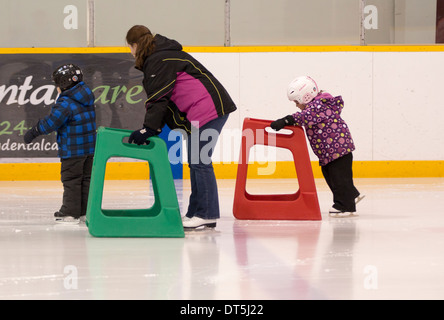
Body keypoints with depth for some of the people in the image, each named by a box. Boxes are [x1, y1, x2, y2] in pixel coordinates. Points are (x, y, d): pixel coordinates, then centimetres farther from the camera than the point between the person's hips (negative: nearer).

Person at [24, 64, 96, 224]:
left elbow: (51, 122, -22)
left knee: (71, 179, -2)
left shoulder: (65, 104, -18)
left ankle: (70, 212, 0)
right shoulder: (87, 99, 9)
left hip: (72, 150, -8)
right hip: (89, 147, 8)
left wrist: (33, 132, -11)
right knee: (86, 179, 13)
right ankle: (85, 210, 18)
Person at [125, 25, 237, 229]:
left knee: (199, 162, -10)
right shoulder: (161, 57, 22)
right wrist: (151, 128, 14)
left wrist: (149, 129, -16)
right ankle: (196, 213, 16)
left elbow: (159, 98, -17)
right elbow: (159, 98, 22)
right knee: (196, 163, 13)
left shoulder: (158, 61, -11)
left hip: (207, 109, -11)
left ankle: (206, 215, -9)